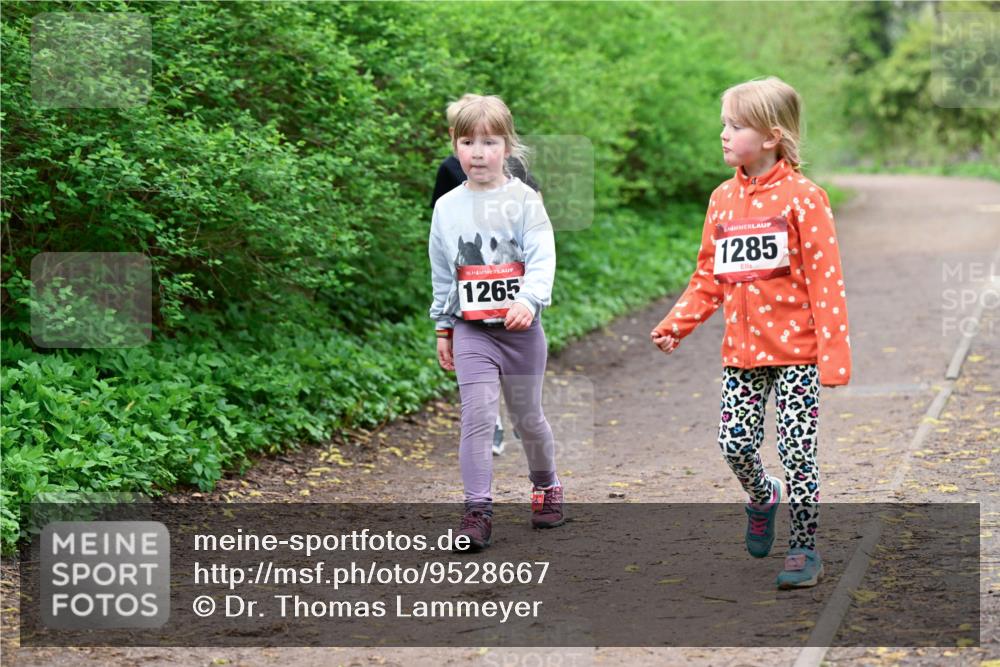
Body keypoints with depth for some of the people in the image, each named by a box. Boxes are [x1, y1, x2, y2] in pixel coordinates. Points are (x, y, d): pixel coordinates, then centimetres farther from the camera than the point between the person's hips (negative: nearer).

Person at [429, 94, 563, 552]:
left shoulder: (524, 200, -6)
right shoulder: (447, 208, 4)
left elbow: (542, 260, -14)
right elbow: (441, 273, 12)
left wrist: (528, 300, -32)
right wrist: (442, 329, 13)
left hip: (522, 328, -1)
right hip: (471, 331, 1)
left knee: (527, 417, 13)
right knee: (477, 416, -12)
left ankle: (546, 486, 38)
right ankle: (477, 510, -9)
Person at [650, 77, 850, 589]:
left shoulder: (802, 197, -10)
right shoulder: (724, 198, 7)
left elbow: (825, 279, -11)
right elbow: (708, 277, 13)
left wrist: (833, 354, -15)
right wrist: (676, 325, 0)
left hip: (796, 349, -5)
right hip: (742, 350, 5)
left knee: (797, 451, -3)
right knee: (735, 445, 3)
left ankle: (804, 548, 11)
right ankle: (763, 497, 35)